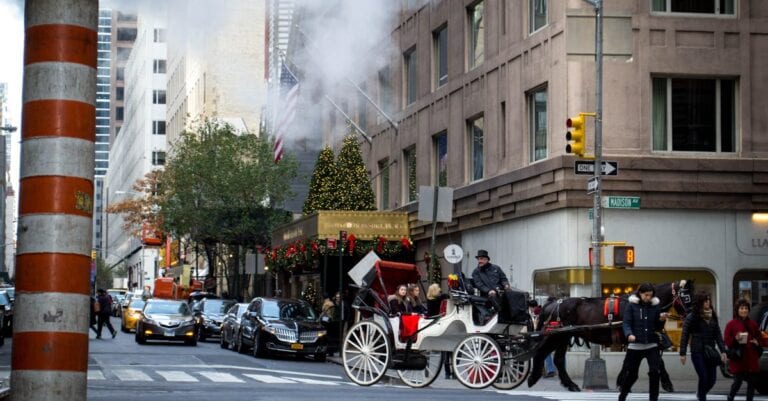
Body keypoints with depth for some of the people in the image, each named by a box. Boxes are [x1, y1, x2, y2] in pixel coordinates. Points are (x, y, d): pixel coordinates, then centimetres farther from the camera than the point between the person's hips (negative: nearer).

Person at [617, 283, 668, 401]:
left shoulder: (655, 306, 3)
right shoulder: (632, 305, -4)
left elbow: (658, 327, 9)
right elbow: (626, 323, -9)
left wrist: (662, 320, -13)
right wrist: (629, 334, -29)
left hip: (652, 345, 2)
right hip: (635, 345, -2)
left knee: (654, 372, -13)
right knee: (632, 374, 7)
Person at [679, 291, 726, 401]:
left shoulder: (712, 316, 8)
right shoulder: (691, 317, -6)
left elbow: (718, 334, 9)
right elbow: (685, 336, -5)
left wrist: (722, 351, 2)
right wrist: (682, 353, -7)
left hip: (710, 352, 5)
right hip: (697, 352, -5)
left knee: (712, 379, 5)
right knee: (704, 378, -9)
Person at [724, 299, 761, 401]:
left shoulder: (753, 324, 12)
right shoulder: (731, 324, -1)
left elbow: (758, 338, 23)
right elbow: (727, 342, -4)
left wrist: (757, 342, 1)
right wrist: (736, 339, -21)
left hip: (752, 358, 4)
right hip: (738, 359, -4)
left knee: (752, 382, 3)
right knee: (738, 381, -8)